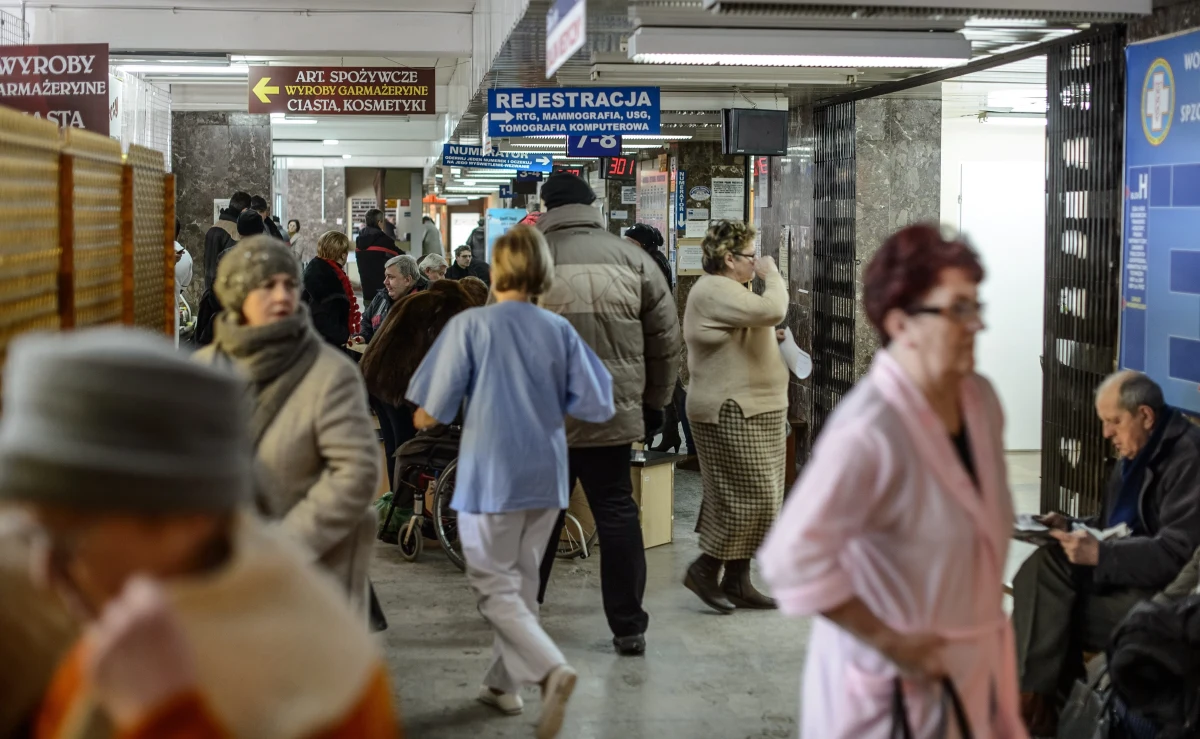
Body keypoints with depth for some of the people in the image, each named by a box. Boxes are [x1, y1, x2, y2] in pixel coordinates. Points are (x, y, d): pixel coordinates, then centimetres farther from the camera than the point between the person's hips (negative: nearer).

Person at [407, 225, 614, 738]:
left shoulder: (469, 325, -12)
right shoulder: (560, 331, -2)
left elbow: (431, 412, -12)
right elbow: (598, 407, 1)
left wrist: (426, 416, 11)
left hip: (491, 476, -4)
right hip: (545, 475, 5)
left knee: (494, 586, 3)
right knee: (523, 582, 19)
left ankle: (551, 668, -17)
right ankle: (505, 683, 28)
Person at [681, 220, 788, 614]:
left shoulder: (727, 290, 19)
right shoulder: (715, 292, -17)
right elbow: (771, 311, -29)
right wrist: (772, 276, -10)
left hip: (751, 411, 11)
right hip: (731, 415, -11)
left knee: (758, 500, 10)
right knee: (751, 497, -9)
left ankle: (737, 582, 16)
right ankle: (705, 569, 4)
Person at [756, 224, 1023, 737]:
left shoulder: (979, 398, 0)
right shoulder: (870, 433, -27)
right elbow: (793, 560, -31)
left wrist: (986, 619, 11)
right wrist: (890, 643, -23)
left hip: (971, 663, 8)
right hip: (891, 680, -8)